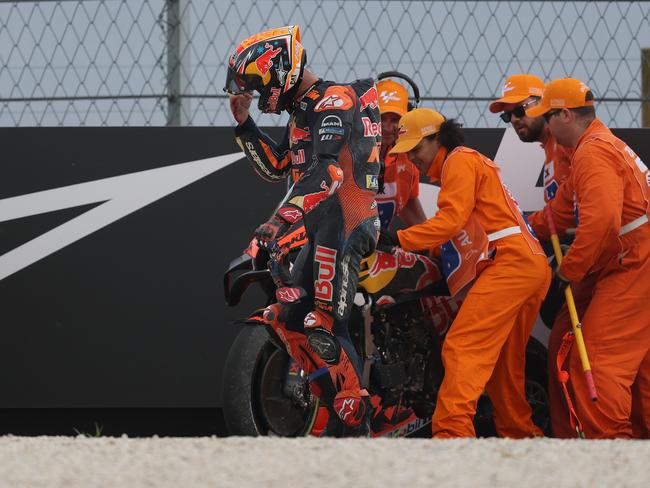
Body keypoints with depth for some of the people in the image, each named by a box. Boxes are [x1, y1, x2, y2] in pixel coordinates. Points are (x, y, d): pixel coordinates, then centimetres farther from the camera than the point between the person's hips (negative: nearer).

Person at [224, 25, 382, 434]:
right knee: (286, 316, 7)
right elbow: (276, 167, 29)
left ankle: (354, 420, -13)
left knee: (323, 324, -14)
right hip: (320, 229, 10)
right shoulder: (303, 112, 21)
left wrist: (282, 219, -34)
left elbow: (323, 172, -25)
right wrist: (244, 124, 19)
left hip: (344, 223, -10)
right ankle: (335, 405, 8)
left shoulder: (333, 102, -11)